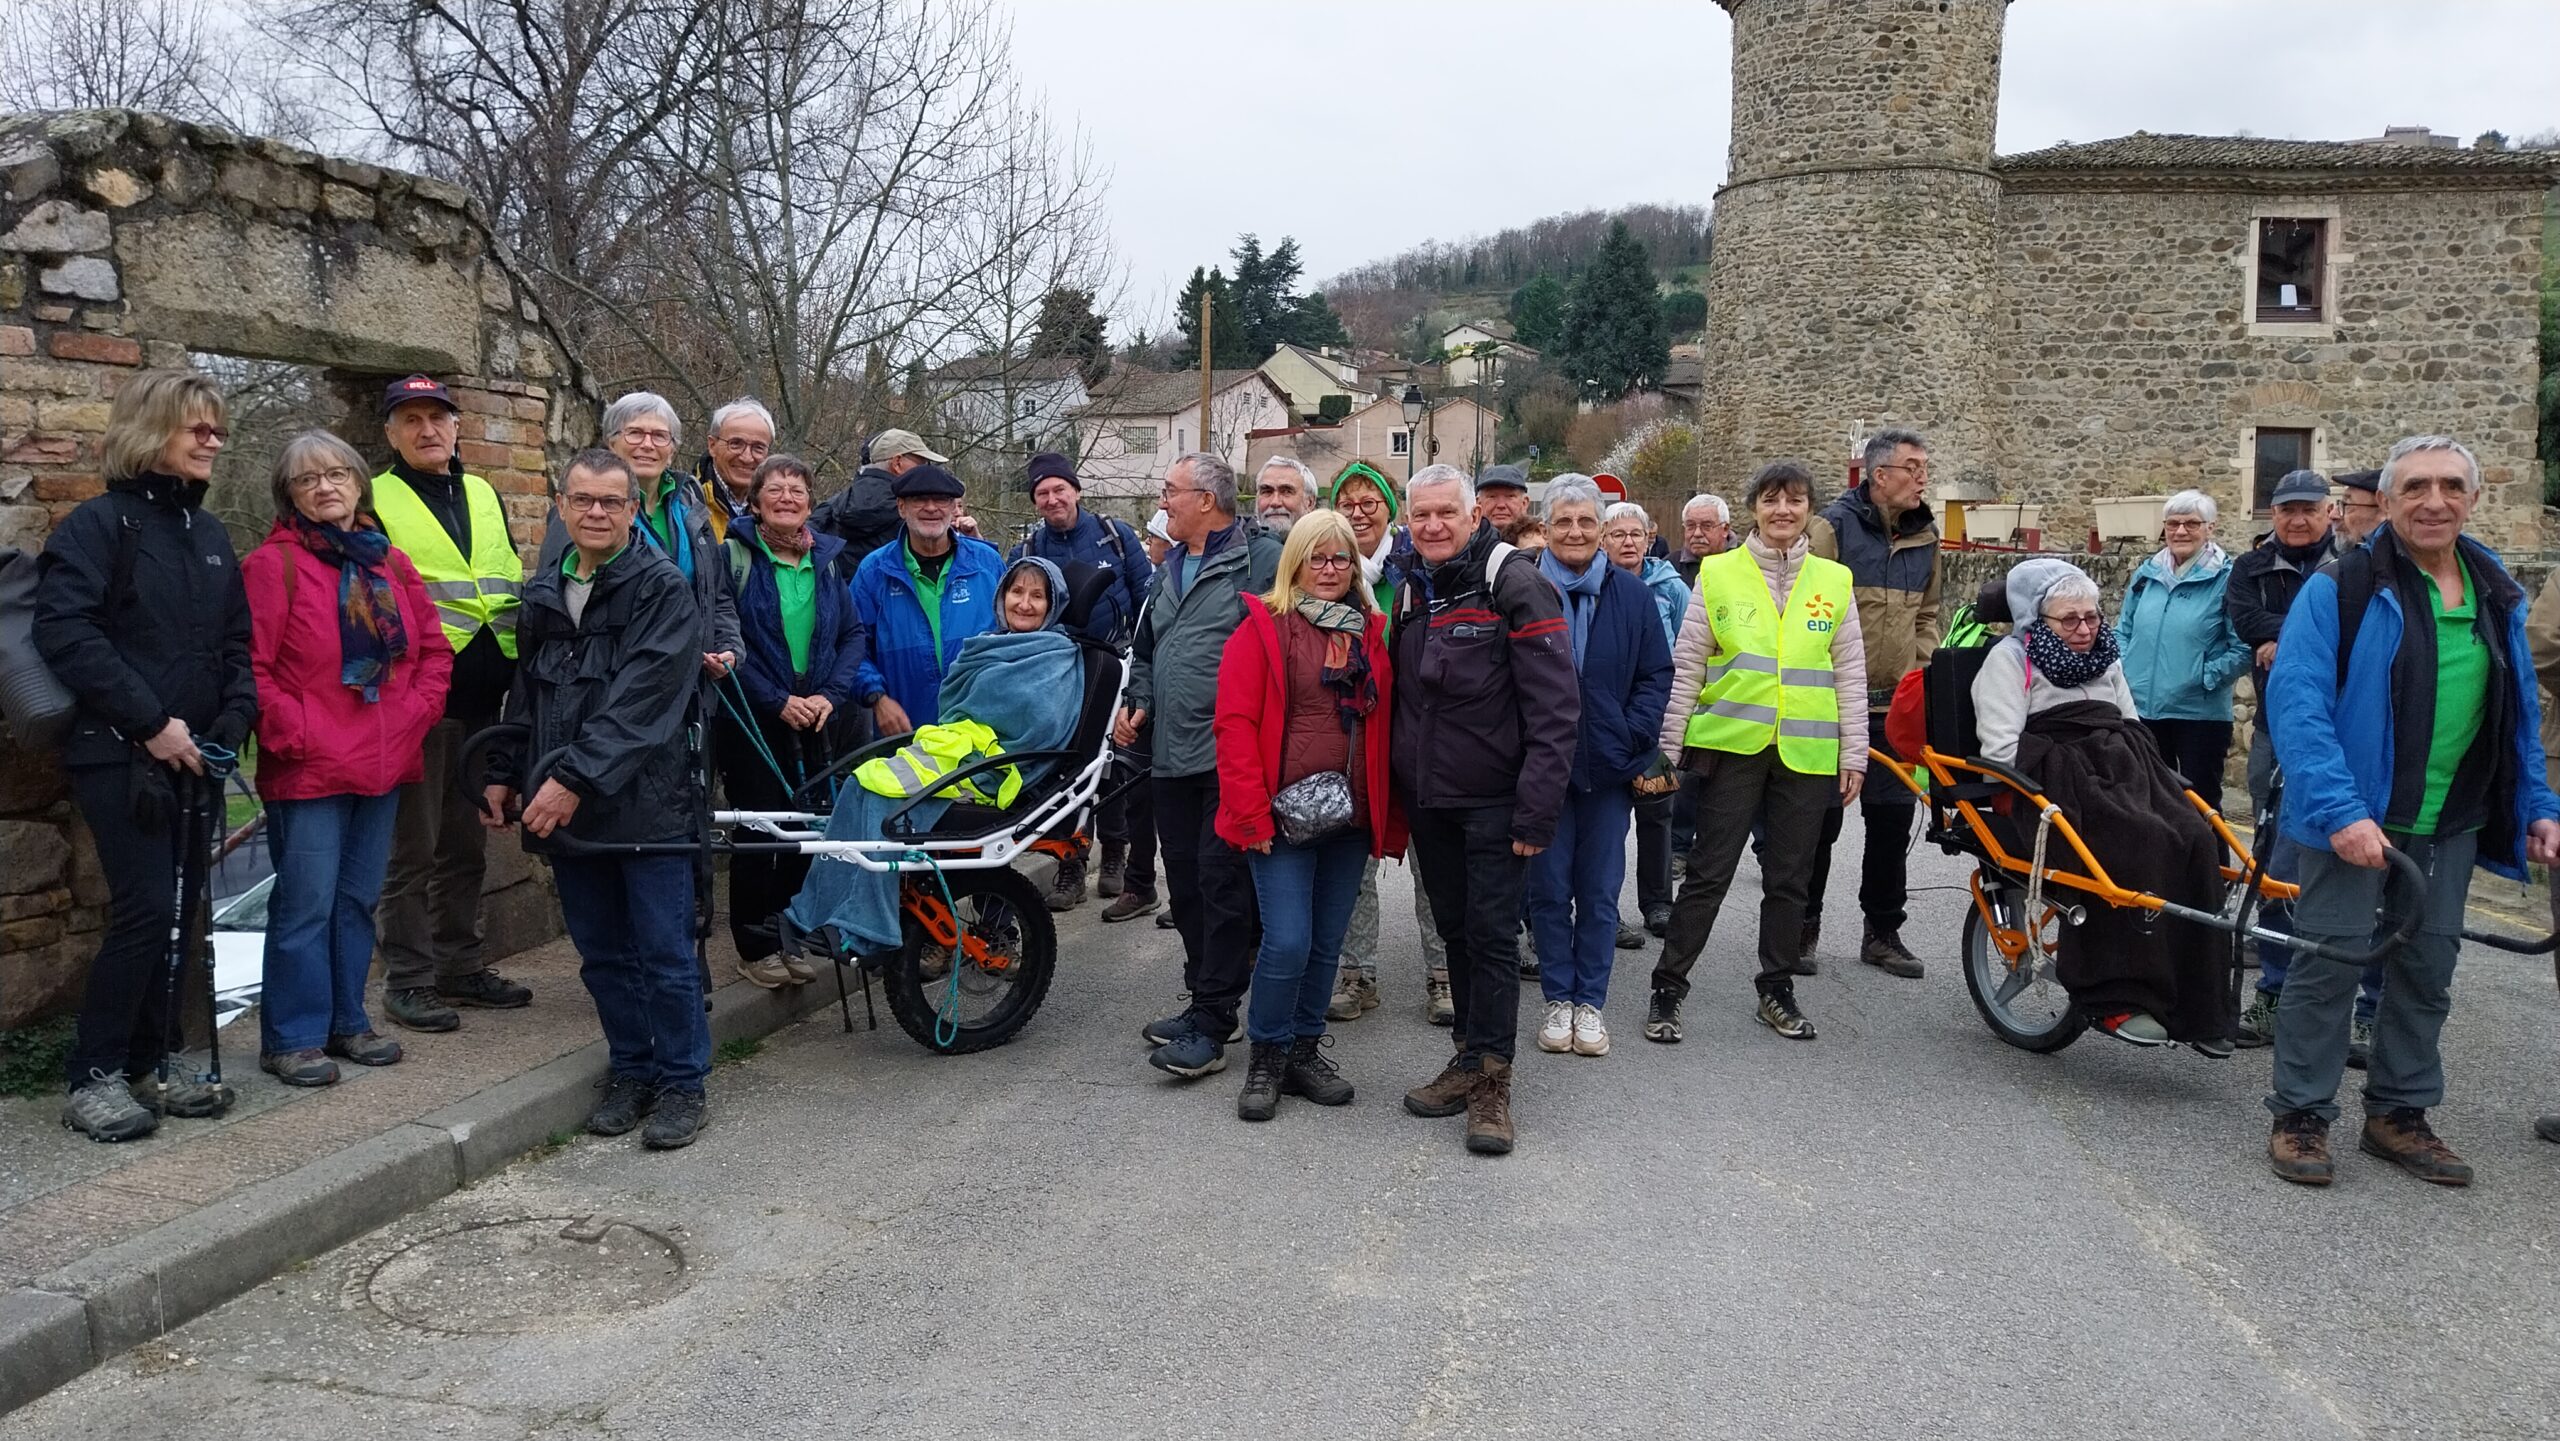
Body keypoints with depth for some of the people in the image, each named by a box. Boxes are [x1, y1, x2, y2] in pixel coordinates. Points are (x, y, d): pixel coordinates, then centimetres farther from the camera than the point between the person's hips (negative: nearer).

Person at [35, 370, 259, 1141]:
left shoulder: (209, 535, 15)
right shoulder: (100, 523, -6)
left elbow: (236, 643, 17)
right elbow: (64, 630, -17)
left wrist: (233, 721, 0)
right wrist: (150, 722, -18)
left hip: (191, 755, 6)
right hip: (119, 756, -6)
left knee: (168, 912, 9)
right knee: (144, 909, -10)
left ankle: (142, 1068, 20)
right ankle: (92, 1077, 4)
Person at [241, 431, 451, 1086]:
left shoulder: (391, 565, 12)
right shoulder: (273, 564, -6)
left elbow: (433, 648, 15)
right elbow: (252, 667, -11)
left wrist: (417, 713, 2)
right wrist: (290, 734, -15)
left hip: (385, 763, 6)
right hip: (309, 768, -6)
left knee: (357, 900, 14)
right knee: (306, 905, -2)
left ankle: (345, 1021, 26)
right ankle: (292, 1038, 9)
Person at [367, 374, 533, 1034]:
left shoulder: (484, 495, 17)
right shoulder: (374, 500, 0)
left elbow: (514, 584, 22)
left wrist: (518, 670, 16)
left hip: (483, 698, 6)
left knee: (466, 841, 14)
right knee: (412, 845, -1)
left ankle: (461, 965, 24)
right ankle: (407, 980, 7)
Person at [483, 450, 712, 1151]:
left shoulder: (663, 589, -8)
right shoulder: (543, 594, 14)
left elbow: (642, 699, -17)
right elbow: (527, 694, 23)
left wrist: (575, 777, -22)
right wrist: (505, 775, 15)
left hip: (645, 801, -6)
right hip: (561, 806, 6)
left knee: (664, 954, 0)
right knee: (603, 954, 13)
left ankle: (682, 1082, 12)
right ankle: (632, 1070, 26)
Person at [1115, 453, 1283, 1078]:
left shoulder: (1262, 558, -6)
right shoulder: (1170, 569, 20)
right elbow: (1146, 651, 30)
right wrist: (1134, 701, 13)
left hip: (1230, 756, -8)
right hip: (1172, 756, 9)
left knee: (1223, 883, -7)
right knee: (1185, 886, 12)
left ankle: (1210, 1024, -2)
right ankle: (1208, 1003, 25)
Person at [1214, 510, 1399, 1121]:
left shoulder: (1370, 633, 11)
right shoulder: (1263, 627, -4)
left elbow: (1383, 727, 12)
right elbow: (1235, 723, -9)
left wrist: (1388, 818, 6)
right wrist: (1254, 814, -15)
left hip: (1350, 819, 5)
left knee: (1327, 945, 11)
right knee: (1287, 942, -9)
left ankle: (1304, 1052, 26)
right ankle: (1264, 1059, 11)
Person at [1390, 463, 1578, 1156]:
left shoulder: (1516, 584, -12)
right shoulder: (1411, 591, 10)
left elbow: (1554, 708, -17)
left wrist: (1537, 809, -21)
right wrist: (1396, 791, 13)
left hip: (1493, 803, -7)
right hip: (1427, 800, 7)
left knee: (1492, 935, -2)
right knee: (1455, 930, 14)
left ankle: (1488, 1078, 7)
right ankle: (1472, 1057, 26)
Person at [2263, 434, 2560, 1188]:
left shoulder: (2498, 596, 9)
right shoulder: (2341, 588, -11)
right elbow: (2297, 702, -18)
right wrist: (2340, 810, -26)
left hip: (2451, 826, 6)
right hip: (2357, 819, -6)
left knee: (2426, 972, 13)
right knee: (2329, 964, -1)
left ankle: (2399, 1114, 26)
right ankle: (2300, 1117, 11)